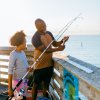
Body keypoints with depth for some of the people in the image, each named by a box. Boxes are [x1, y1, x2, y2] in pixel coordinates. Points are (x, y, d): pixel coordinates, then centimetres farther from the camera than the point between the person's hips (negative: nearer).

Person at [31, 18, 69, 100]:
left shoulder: (49, 33, 5)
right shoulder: (35, 38, -18)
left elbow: (55, 44, 11)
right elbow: (44, 50, -23)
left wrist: (62, 41, -8)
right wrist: (58, 49, -27)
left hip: (49, 64, 6)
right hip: (40, 66, -6)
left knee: (46, 84, 17)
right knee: (36, 85, 9)